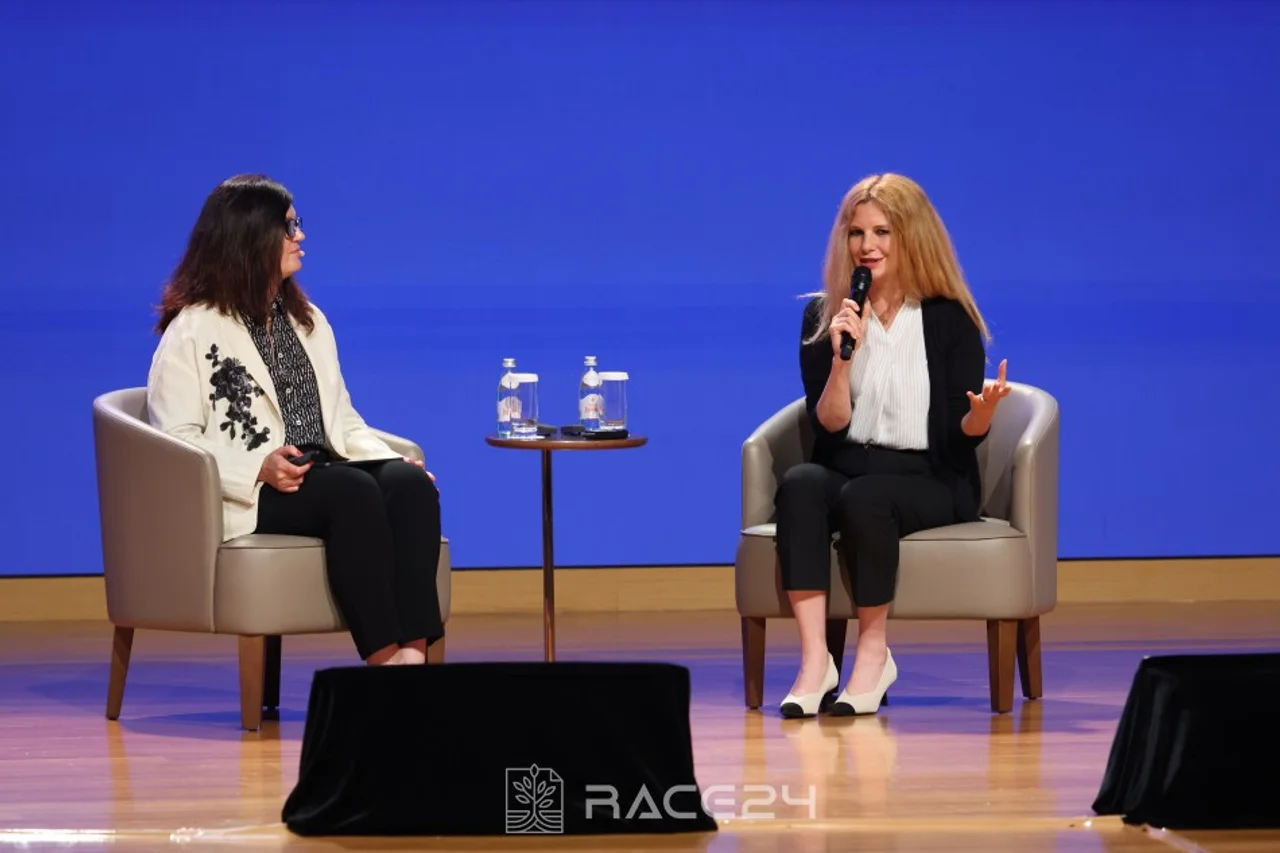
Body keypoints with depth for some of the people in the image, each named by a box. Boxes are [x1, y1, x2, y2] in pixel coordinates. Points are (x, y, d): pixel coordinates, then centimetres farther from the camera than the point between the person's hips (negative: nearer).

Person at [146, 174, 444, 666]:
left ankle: (413, 649, -41)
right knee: (353, 491, -35)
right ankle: (385, 658, -37)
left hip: (324, 474, 6)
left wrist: (390, 459, 3)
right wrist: (259, 468, -21)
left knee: (410, 483, -27)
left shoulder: (309, 322, 24)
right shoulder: (193, 330, 2)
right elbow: (177, 441, -6)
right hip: (247, 494, -6)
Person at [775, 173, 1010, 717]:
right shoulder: (823, 318, 7)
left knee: (863, 496, -36)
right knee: (799, 484, -33)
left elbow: (961, 436, -2)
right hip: (847, 467, 2)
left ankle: (873, 653, -19)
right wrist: (842, 356, -16)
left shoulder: (948, 319, 1)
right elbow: (828, 425, -1)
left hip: (930, 482, -2)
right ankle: (814, 659, -39)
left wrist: (982, 413, -25)